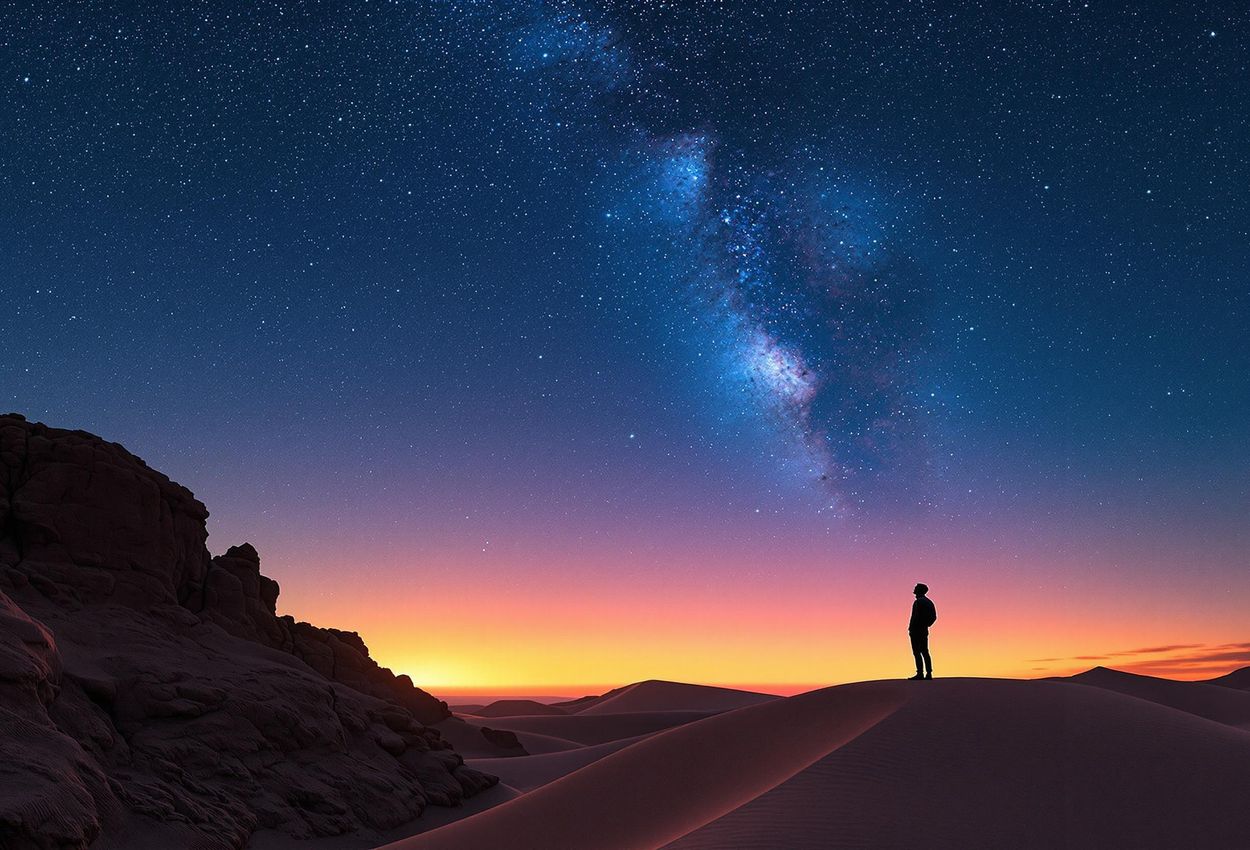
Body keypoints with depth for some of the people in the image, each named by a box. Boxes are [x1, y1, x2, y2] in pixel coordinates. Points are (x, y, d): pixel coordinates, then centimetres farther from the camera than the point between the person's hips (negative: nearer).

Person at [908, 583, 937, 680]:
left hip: (916, 631, -9)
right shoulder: (929, 602, 14)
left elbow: (915, 617, -20)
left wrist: (910, 629, -12)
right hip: (924, 631, 9)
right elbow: (934, 617, 17)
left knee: (917, 652, -7)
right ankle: (929, 673, 9)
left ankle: (920, 673, -11)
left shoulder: (918, 602, -13)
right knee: (925, 652, 11)